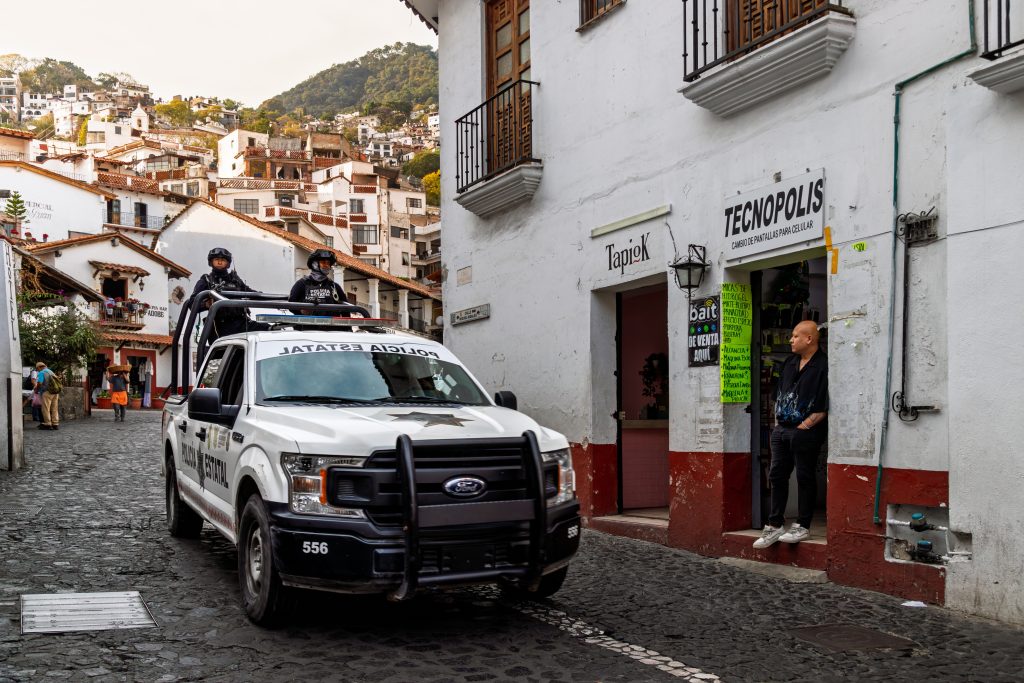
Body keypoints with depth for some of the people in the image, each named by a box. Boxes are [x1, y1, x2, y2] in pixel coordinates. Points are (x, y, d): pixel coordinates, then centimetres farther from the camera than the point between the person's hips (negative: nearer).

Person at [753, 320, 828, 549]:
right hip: (781, 429, 8)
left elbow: (824, 406, -14)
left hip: (805, 433, -8)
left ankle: (802, 527, 12)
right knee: (777, 476, 8)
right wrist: (777, 420, 12)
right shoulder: (789, 363, 14)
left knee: (805, 478, 2)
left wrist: (806, 424, -14)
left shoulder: (823, 365, -10)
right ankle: (775, 525, 16)